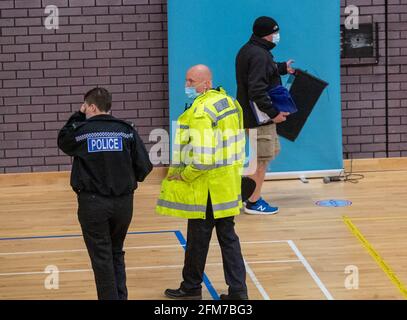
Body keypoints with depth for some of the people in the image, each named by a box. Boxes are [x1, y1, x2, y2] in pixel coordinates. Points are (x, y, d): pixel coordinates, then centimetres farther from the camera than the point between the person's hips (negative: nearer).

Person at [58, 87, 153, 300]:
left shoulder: (81, 130, -6)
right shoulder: (126, 130, -1)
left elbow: (62, 141, 16)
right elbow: (144, 166, -3)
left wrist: (78, 116, 18)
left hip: (92, 203, -3)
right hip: (123, 202, 3)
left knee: (102, 258, 5)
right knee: (116, 253, 20)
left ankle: (110, 297, 5)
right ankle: (121, 296, 18)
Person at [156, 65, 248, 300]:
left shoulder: (201, 111, -21)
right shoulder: (229, 102, 9)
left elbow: (202, 158, -26)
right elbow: (236, 145, 17)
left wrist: (184, 175, -13)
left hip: (207, 188, -9)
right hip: (228, 186, 9)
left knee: (198, 238, 6)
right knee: (228, 236, 12)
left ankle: (191, 288, 20)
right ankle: (238, 290, 11)